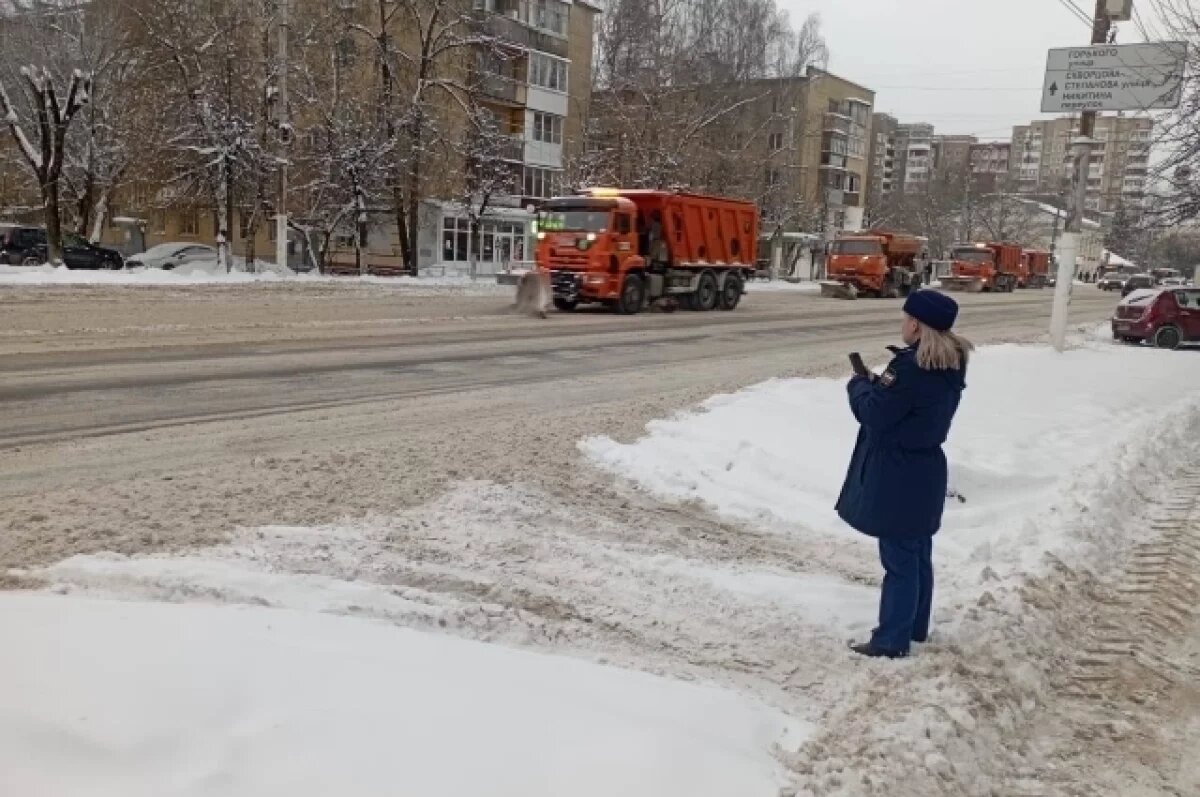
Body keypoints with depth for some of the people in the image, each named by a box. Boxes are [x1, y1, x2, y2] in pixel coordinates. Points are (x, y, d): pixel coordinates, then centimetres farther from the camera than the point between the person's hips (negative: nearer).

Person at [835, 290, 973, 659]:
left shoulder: (912, 367, -24)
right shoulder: (951, 366, 5)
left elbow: (874, 414, -19)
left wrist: (860, 385, -2)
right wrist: (877, 385, 3)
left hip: (897, 477, -9)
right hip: (924, 470, 9)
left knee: (898, 559, -1)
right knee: (918, 554, 18)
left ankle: (892, 639, 8)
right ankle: (916, 626, 31)